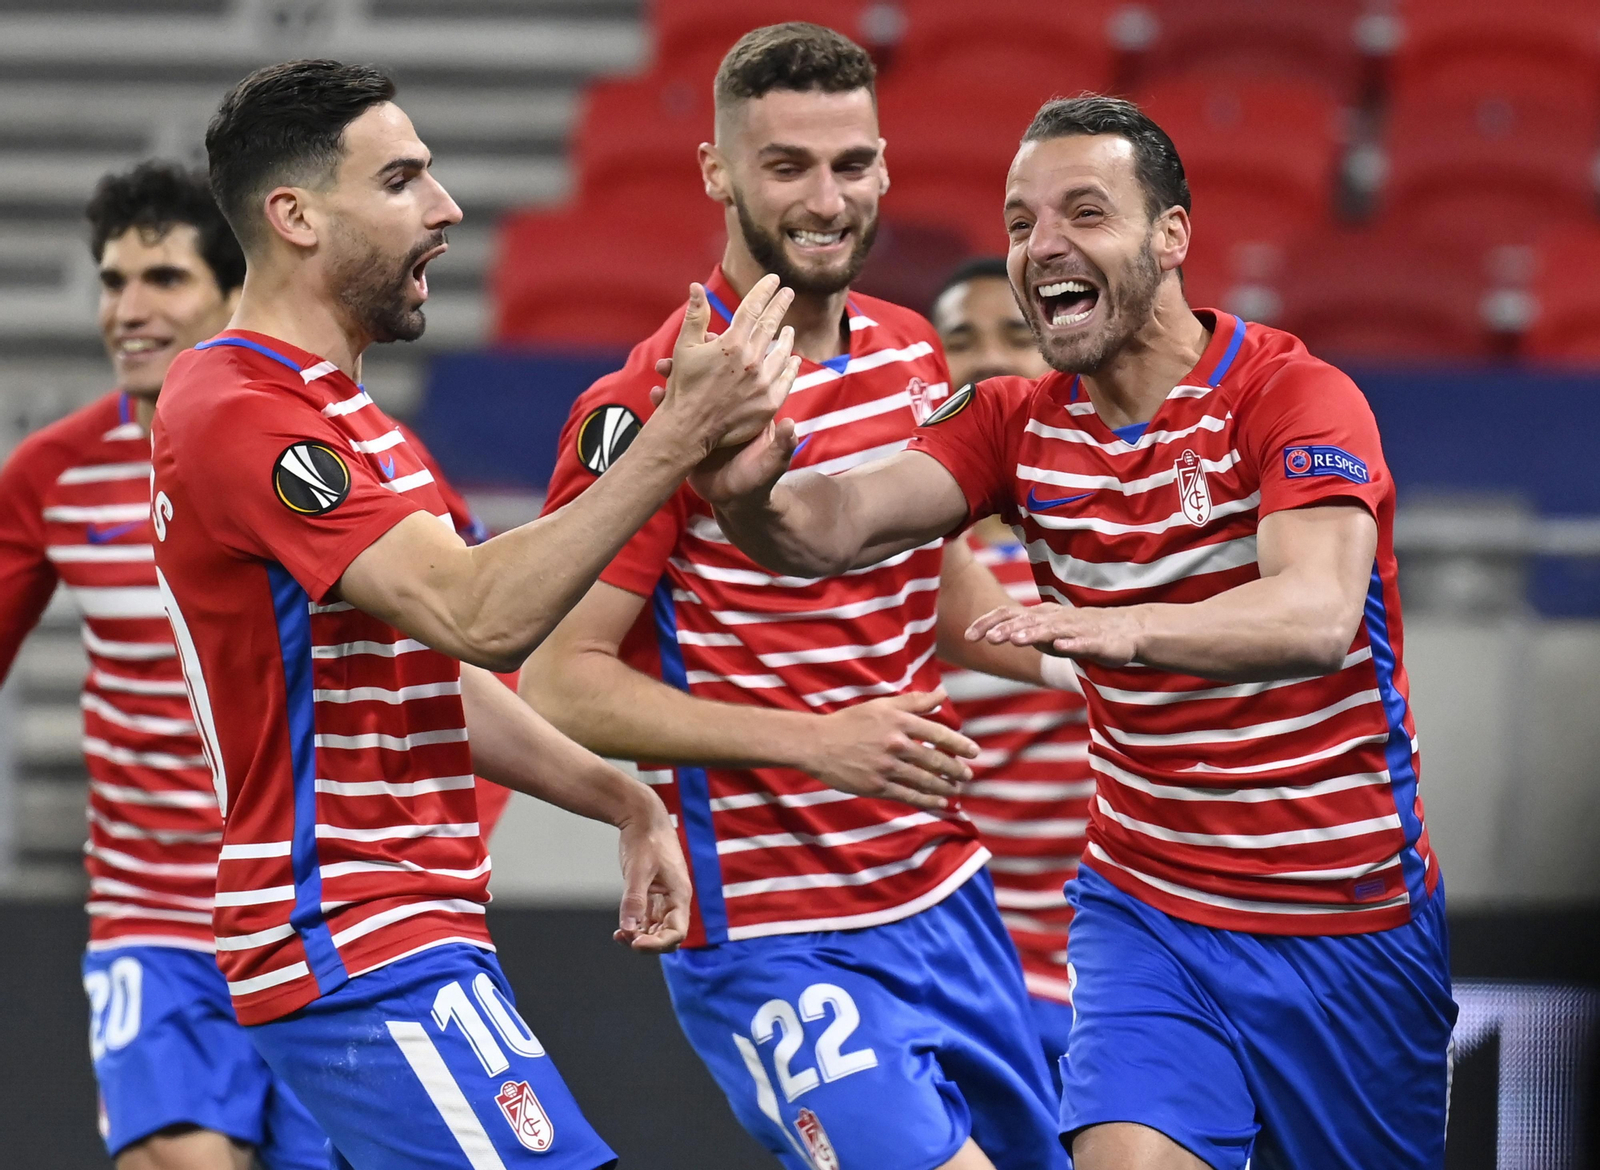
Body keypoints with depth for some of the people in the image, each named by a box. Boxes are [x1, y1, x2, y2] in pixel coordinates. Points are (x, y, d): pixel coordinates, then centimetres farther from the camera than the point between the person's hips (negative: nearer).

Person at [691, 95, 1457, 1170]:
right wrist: (751, 497, -40)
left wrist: (1124, 629, -52)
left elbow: (1318, 615, -33)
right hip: (1147, 912, 3)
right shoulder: (1019, 426, 1)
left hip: (1349, 929, -2)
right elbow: (841, 521, -15)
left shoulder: (1295, 396, -15)